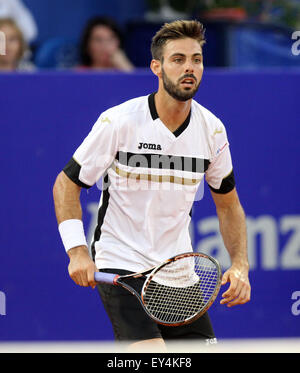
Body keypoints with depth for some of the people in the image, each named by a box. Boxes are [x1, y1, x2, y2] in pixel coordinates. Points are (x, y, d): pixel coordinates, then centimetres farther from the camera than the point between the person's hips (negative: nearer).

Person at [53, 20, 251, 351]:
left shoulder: (212, 130, 1)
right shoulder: (119, 121, -12)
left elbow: (228, 203, 14)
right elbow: (66, 183, -3)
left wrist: (240, 264, 0)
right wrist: (77, 250, -16)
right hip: (120, 267, -5)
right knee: (152, 352, -23)